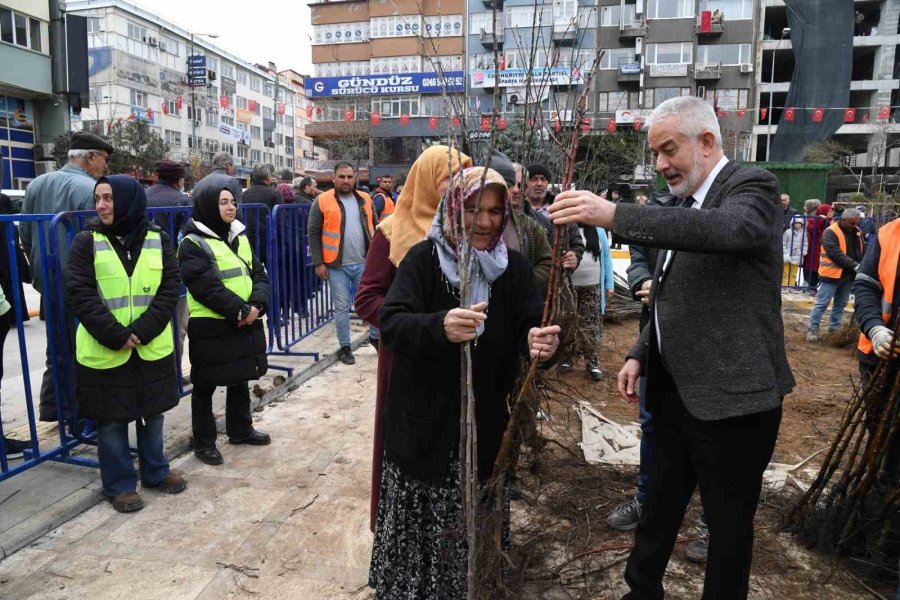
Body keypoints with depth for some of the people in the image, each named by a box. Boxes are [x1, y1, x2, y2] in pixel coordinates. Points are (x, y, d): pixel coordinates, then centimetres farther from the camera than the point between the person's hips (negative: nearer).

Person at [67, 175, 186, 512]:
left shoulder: (158, 239, 1)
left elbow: (169, 289, -4)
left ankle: (155, 472, 33)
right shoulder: (87, 241, -3)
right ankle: (119, 485, 24)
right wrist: (115, 335, -18)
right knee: (111, 421, 8)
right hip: (103, 351, -1)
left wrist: (141, 331, -16)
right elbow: (79, 294, -9)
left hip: (152, 348, 2)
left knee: (153, 413, 15)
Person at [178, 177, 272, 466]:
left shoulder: (240, 237, 11)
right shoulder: (193, 244, -10)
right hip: (210, 327, -7)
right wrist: (239, 310, -20)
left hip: (246, 323, 7)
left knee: (241, 380, 19)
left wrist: (256, 305, -11)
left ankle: (240, 430, 35)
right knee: (205, 386, 6)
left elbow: (259, 274, 6)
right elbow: (206, 287, -19)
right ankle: (204, 442, 19)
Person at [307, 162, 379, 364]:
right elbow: (313, 233, -2)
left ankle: (375, 336, 30)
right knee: (341, 307, 4)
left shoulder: (365, 200, 9)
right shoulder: (322, 201, -2)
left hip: (364, 263, 3)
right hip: (337, 265, -3)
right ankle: (345, 347, 18)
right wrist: (318, 263, -8)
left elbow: (375, 229, 15)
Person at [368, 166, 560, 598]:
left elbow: (530, 325, -8)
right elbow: (391, 323, -19)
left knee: (466, 527, 13)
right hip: (423, 420, -2)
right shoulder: (423, 259, -7)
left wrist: (540, 340, -33)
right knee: (414, 521, 10)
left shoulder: (513, 267, 1)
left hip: (483, 422, 2)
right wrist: (439, 326, -40)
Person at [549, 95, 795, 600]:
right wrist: (641, 354, 7)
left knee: (729, 522, 10)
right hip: (674, 390, 8)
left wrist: (614, 215, -41)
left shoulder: (751, 186, -11)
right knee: (659, 506, 20)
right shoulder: (685, 203, 12)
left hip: (731, 396, -7)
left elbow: (728, 229, -36)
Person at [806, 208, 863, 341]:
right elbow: (836, 254, -22)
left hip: (849, 275, 7)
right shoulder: (830, 232, -14)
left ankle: (834, 328, 25)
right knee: (822, 303, -4)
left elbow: (862, 251, 14)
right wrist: (855, 266, -25)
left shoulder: (857, 232, 9)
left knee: (841, 304, 14)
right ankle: (812, 329, 3)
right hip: (831, 274, -7)